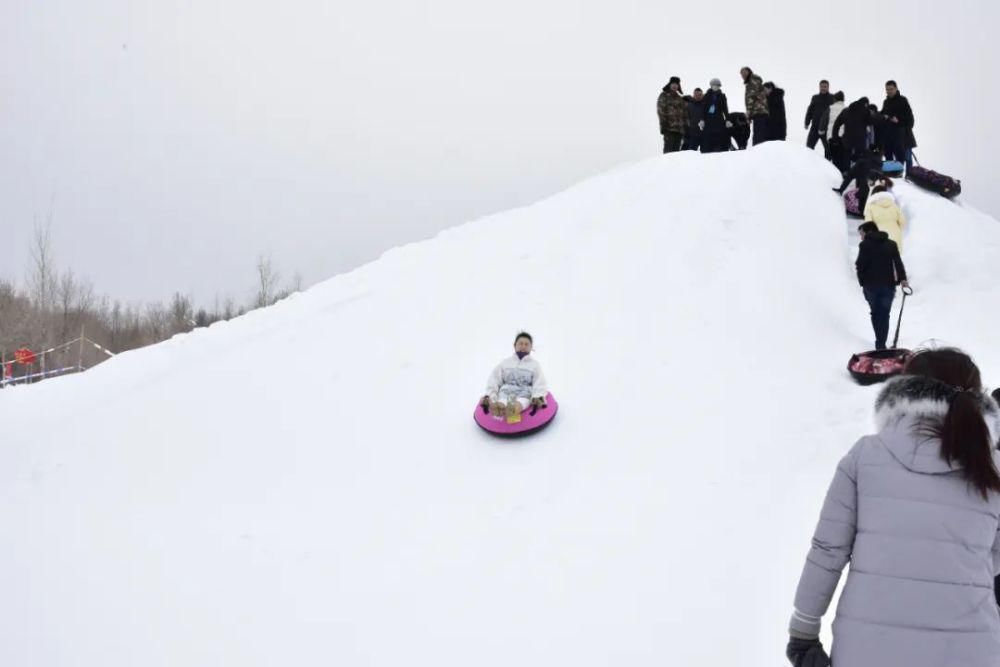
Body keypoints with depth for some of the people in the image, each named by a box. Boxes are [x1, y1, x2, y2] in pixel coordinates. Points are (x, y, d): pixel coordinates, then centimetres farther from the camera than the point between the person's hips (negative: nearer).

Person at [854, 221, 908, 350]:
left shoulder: (865, 245, -5)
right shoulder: (891, 244, 7)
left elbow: (860, 266, -9)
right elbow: (898, 263, -2)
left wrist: (862, 282, 2)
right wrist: (902, 279, -7)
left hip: (870, 286, -2)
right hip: (888, 285, 2)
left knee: (875, 313, 15)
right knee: (884, 315, 7)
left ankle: (880, 343, 13)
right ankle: (881, 344, 0)